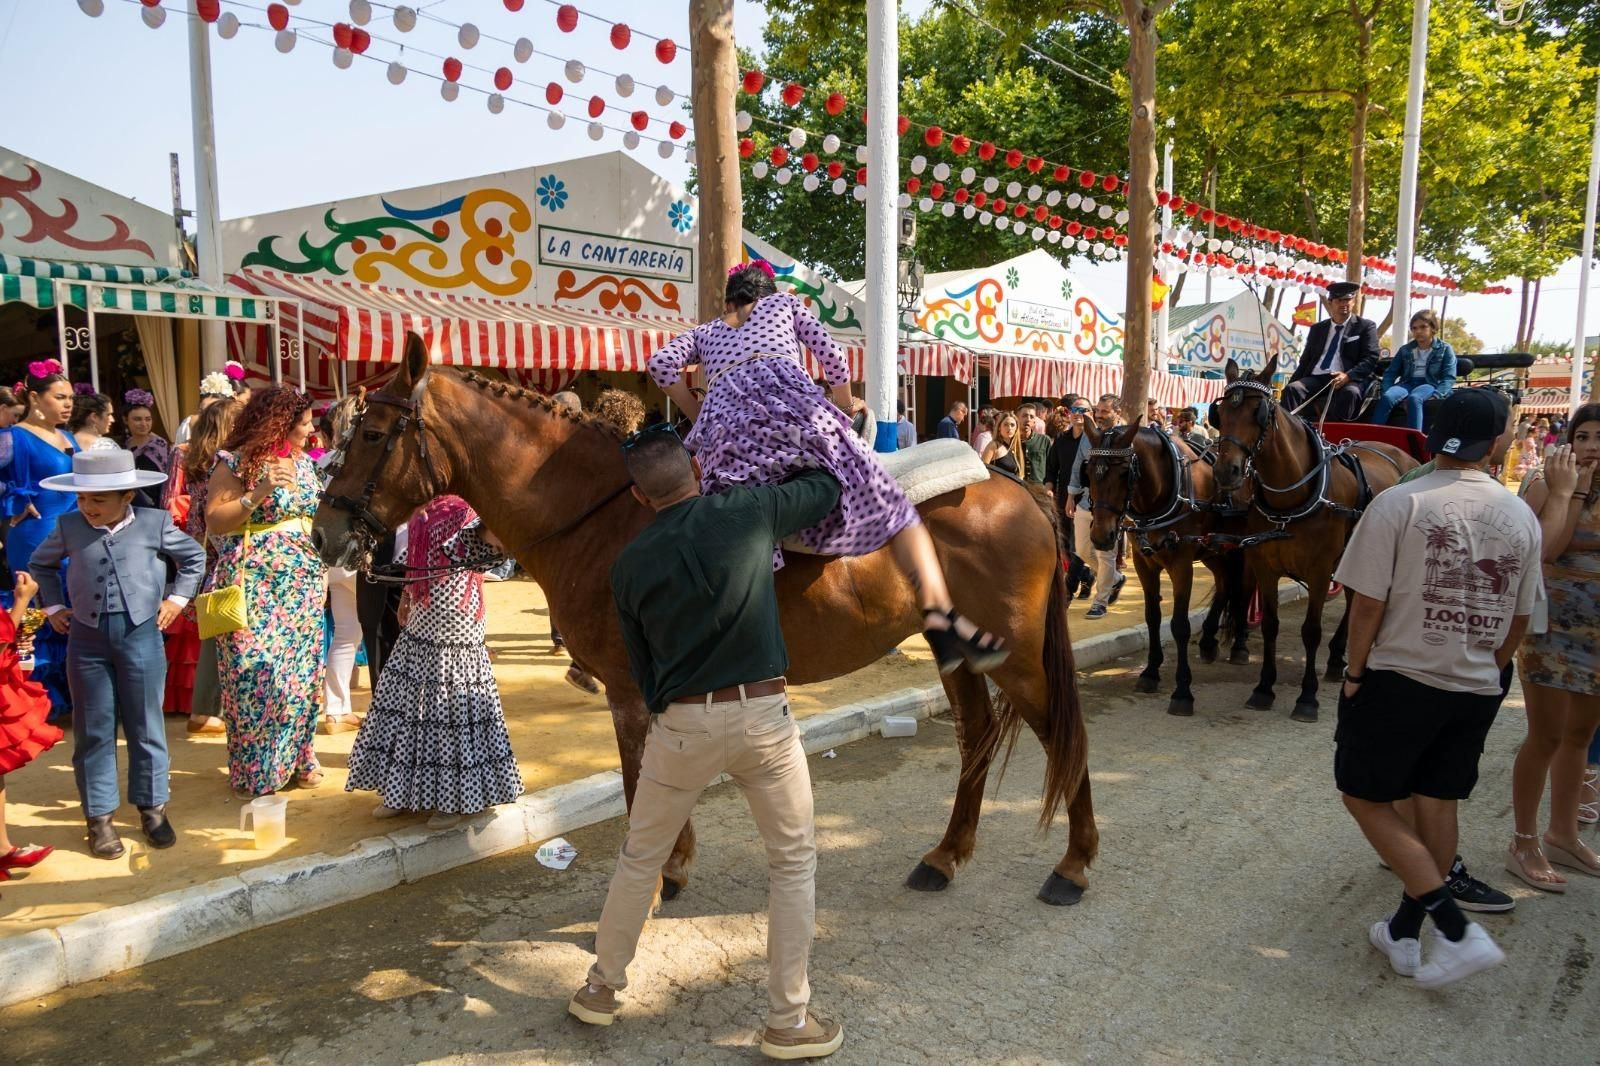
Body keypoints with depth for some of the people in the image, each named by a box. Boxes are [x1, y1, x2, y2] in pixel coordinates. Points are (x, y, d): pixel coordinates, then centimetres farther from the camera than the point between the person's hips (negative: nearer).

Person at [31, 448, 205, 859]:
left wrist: (176, 597, 5)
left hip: (141, 633, -1)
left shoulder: (154, 523, -3)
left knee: (146, 727, 8)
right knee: (93, 731, 7)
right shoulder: (69, 527, 1)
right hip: (87, 637, 2)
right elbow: (40, 564, 20)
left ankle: (152, 807, 21)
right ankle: (100, 816, 17)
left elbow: (194, 557, 12)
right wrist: (53, 607, 12)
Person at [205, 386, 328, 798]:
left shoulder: (303, 462, 12)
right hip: (255, 591, -7)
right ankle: (253, 772, 11)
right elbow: (214, 521, -15)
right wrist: (257, 494, -25)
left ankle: (296, 758, 23)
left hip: (304, 587, 7)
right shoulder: (235, 463, -9)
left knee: (302, 672, 10)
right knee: (256, 675, -2)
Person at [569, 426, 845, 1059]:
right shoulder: (750, 510, -3)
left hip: (680, 724, 2)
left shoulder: (630, 565, 3)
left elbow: (641, 665, 11)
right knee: (794, 863, 15)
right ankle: (788, 1021, 21)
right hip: (763, 715, -1)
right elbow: (828, 489, 14)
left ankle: (602, 989, 38)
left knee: (639, 859, 21)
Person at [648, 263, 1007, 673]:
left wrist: (698, 417, 25)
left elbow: (662, 363, 18)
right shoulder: (785, 302, 33)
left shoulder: (703, 331, 37)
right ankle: (940, 617, -22)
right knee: (887, 506, -4)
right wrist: (844, 416, 34)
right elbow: (832, 357, 22)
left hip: (723, 421, 3)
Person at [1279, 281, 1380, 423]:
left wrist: (1348, 376, -19)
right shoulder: (1317, 329, 23)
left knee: (1350, 392, -37)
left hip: (1349, 380, -3)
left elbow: (1371, 358, 0)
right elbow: (1305, 361, 21)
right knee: (1291, 389, -26)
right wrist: (1291, 382, 4)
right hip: (1316, 378, 3)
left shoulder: (1366, 326, 11)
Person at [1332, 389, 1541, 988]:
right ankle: (1404, 933, 27)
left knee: (1366, 797, 7)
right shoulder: (1522, 518, 2)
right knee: (1438, 805, 15)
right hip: (1476, 691, 5)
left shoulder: (1399, 503, -14)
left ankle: (1456, 929, 2)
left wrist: (1355, 672, -1)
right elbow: (1519, 622, 9)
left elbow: (1367, 604, -14)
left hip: (1398, 679, -5)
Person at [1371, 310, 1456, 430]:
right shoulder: (1405, 349, 18)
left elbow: (1449, 378, -1)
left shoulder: (1445, 350, 9)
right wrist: (1385, 391, -8)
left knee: (1414, 398, -39)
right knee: (1386, 397, -32)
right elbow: (1390, 373, 13)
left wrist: (1436, 395, -19)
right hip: (1408, 383, 3)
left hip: (1430, 384, -3)